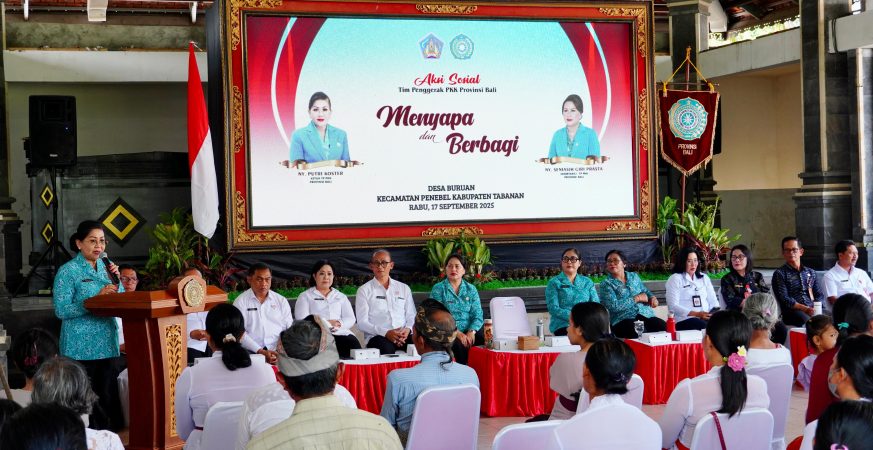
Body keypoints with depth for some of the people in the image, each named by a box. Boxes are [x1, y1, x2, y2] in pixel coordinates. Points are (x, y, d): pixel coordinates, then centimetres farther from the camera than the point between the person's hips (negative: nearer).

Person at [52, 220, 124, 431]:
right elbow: (61, 311, -15)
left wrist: (117, 279, -5)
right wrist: (97, 299, -20)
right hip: (82, 347, -6)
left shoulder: (105, 266, 10)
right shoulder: (68, 271, -7)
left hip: (107, 343, 6)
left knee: (108, 396, 7)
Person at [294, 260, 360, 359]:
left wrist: (339, 323, -10)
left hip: (341, 333, 3)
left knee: (353, 343, -32)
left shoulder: (341, 297, 27)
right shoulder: (305, 297, 17)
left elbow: (351, 319, 13)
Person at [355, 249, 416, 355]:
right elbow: (362, 323, 1)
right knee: (386, 348, -39)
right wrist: (386, 333, -15)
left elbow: (412, 316, 17)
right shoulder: (364, 290, 10)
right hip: (377, 337, -3)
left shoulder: (404, 288, 20)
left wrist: (408, 329, -8)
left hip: (403, 336, 3)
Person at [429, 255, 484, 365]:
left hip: (469, 332, 3)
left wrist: (471, 332, -14)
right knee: (460, 346, -36)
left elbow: (477, 315, 7)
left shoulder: (471, 289, 14)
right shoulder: (438, 289, 5)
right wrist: (457, 333, -18)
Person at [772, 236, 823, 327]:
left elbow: (820, 295, 19)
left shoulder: (811, 272, 24)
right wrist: (805, 309, -17)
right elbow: (784, 299, -5)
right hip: (792, 312, -5)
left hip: (812, 310, 5)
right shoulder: (779, 274, 7)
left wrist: (814, 306, -5)